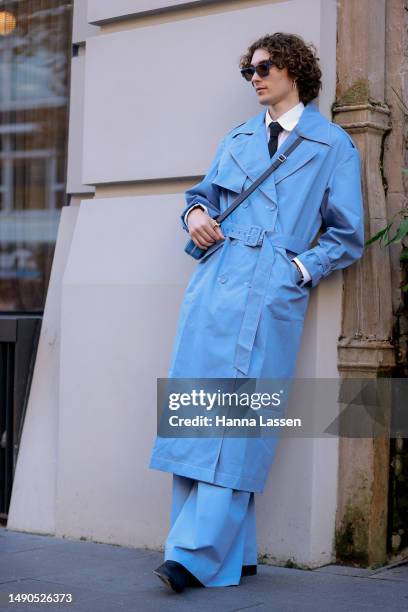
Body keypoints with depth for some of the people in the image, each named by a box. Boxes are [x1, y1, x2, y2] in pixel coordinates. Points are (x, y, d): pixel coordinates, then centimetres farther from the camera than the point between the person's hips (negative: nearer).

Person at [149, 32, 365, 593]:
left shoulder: (334, 146, 8)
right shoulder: (238, 140, 21)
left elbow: (347, 236, 6)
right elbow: (205, 191, 30)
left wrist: (299, 268, -7)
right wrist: (195, 212, 7)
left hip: (271, 295, -5)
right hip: (213, 287, 5)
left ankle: (196, 554, -11)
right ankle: (231, 552, 9)